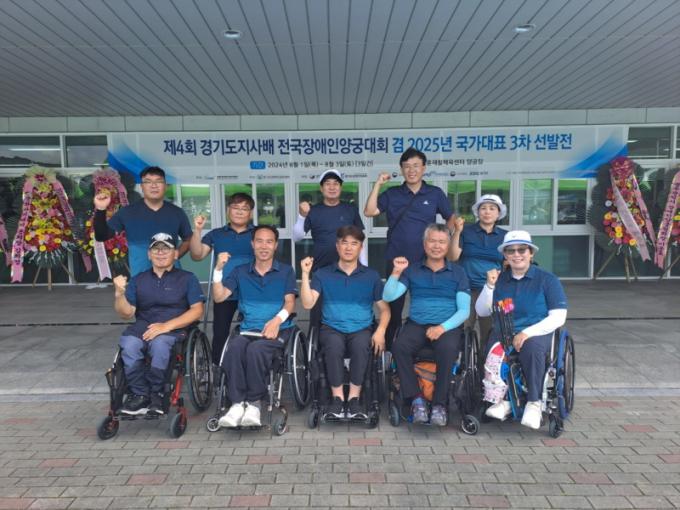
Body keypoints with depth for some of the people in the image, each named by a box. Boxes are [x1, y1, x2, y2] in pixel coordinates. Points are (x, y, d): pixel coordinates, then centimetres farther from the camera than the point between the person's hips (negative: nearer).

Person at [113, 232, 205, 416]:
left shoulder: (187, 278, 10)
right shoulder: (138, 280, 19)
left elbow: (197, 310, -1)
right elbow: (127, 313, 11)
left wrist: (167, 325, -14)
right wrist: (119, 294, -10)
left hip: (175, 328, -2)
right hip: (143, 325, 3)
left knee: (159, 344, -36)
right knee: (129, 344, -31)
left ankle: (155, 394, -15)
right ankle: (140, 394, -18)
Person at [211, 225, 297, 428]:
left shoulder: (286, 271, 13)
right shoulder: (240, 272, 18)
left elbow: (290, 302, 2)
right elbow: (219, 297, 8)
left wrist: (277, 320, -18)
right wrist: (218, 269, -5)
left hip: (278, 329, -2)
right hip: (247, 329, 2)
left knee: (255, 349, -35)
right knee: (234, 348, -33)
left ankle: (253, 403, -19)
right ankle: (237, 404, -27)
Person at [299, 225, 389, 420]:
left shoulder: (371, 276, 9)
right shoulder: (323, 274, 7)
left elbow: (385, 309, 9)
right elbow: (308, 303, -4)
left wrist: (380, 330, -9)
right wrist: (305, 274, -12)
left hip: (362, 329, 1)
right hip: (331, 328, 0)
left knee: (361, 346, -34)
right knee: (334, 346, -34)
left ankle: (354, 399, -20)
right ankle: (338, 398, -18)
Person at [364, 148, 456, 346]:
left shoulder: (435, 193, 4)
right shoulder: (392, 194, 5)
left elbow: (451, 219, 10)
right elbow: (369, 211, -5)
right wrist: (378, 184, -9)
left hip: (426, 262, 0)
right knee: (394, 307, 9)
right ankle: (389, 348, 22)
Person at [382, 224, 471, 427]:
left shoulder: (458, 272, 9)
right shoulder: (412, 270, 11)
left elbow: (464, 310, 2)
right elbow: (388, 297, 1)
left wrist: (443, 327, -15)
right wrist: (396, 273, -13)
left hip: (447, 325, -1)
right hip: (417, 324, 1)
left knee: (448, 349, -34)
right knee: (399, 347, -29)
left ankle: (440, 404, -16)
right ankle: (416, 399, -13)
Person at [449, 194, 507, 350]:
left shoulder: (504, 236, 9)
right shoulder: (466, 231, 3)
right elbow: (453, 257, -5)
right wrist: (457, 232, -14)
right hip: (466, 289, -2)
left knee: (489, 333, 3)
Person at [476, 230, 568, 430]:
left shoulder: (547, 279, 4)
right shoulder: (499, 279, 13)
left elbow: (558, 317, -4)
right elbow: (481, 312, 12)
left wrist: (527, 333, -17)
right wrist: (490, 286, -3)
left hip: (537, 332, -2)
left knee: (532, 348, -36)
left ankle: (534, 402, -19)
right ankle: (503, 399, -11)